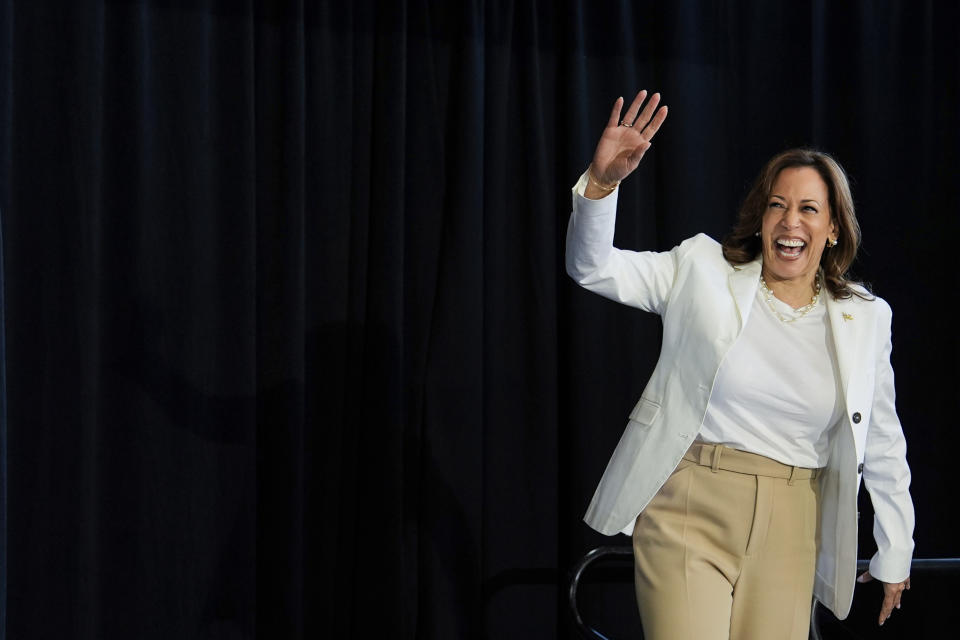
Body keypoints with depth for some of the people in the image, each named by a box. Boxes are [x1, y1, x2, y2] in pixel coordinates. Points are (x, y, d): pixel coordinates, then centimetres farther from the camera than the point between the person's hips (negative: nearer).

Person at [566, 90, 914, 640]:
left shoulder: (866, 319, 8)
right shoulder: (703, 270, 4)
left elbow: (884, 448, 16)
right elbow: (593, 268, -3)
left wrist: (895, 557, 21)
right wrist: (601, 183, -21)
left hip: (790, 529, 2)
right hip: (688, 511, -2)